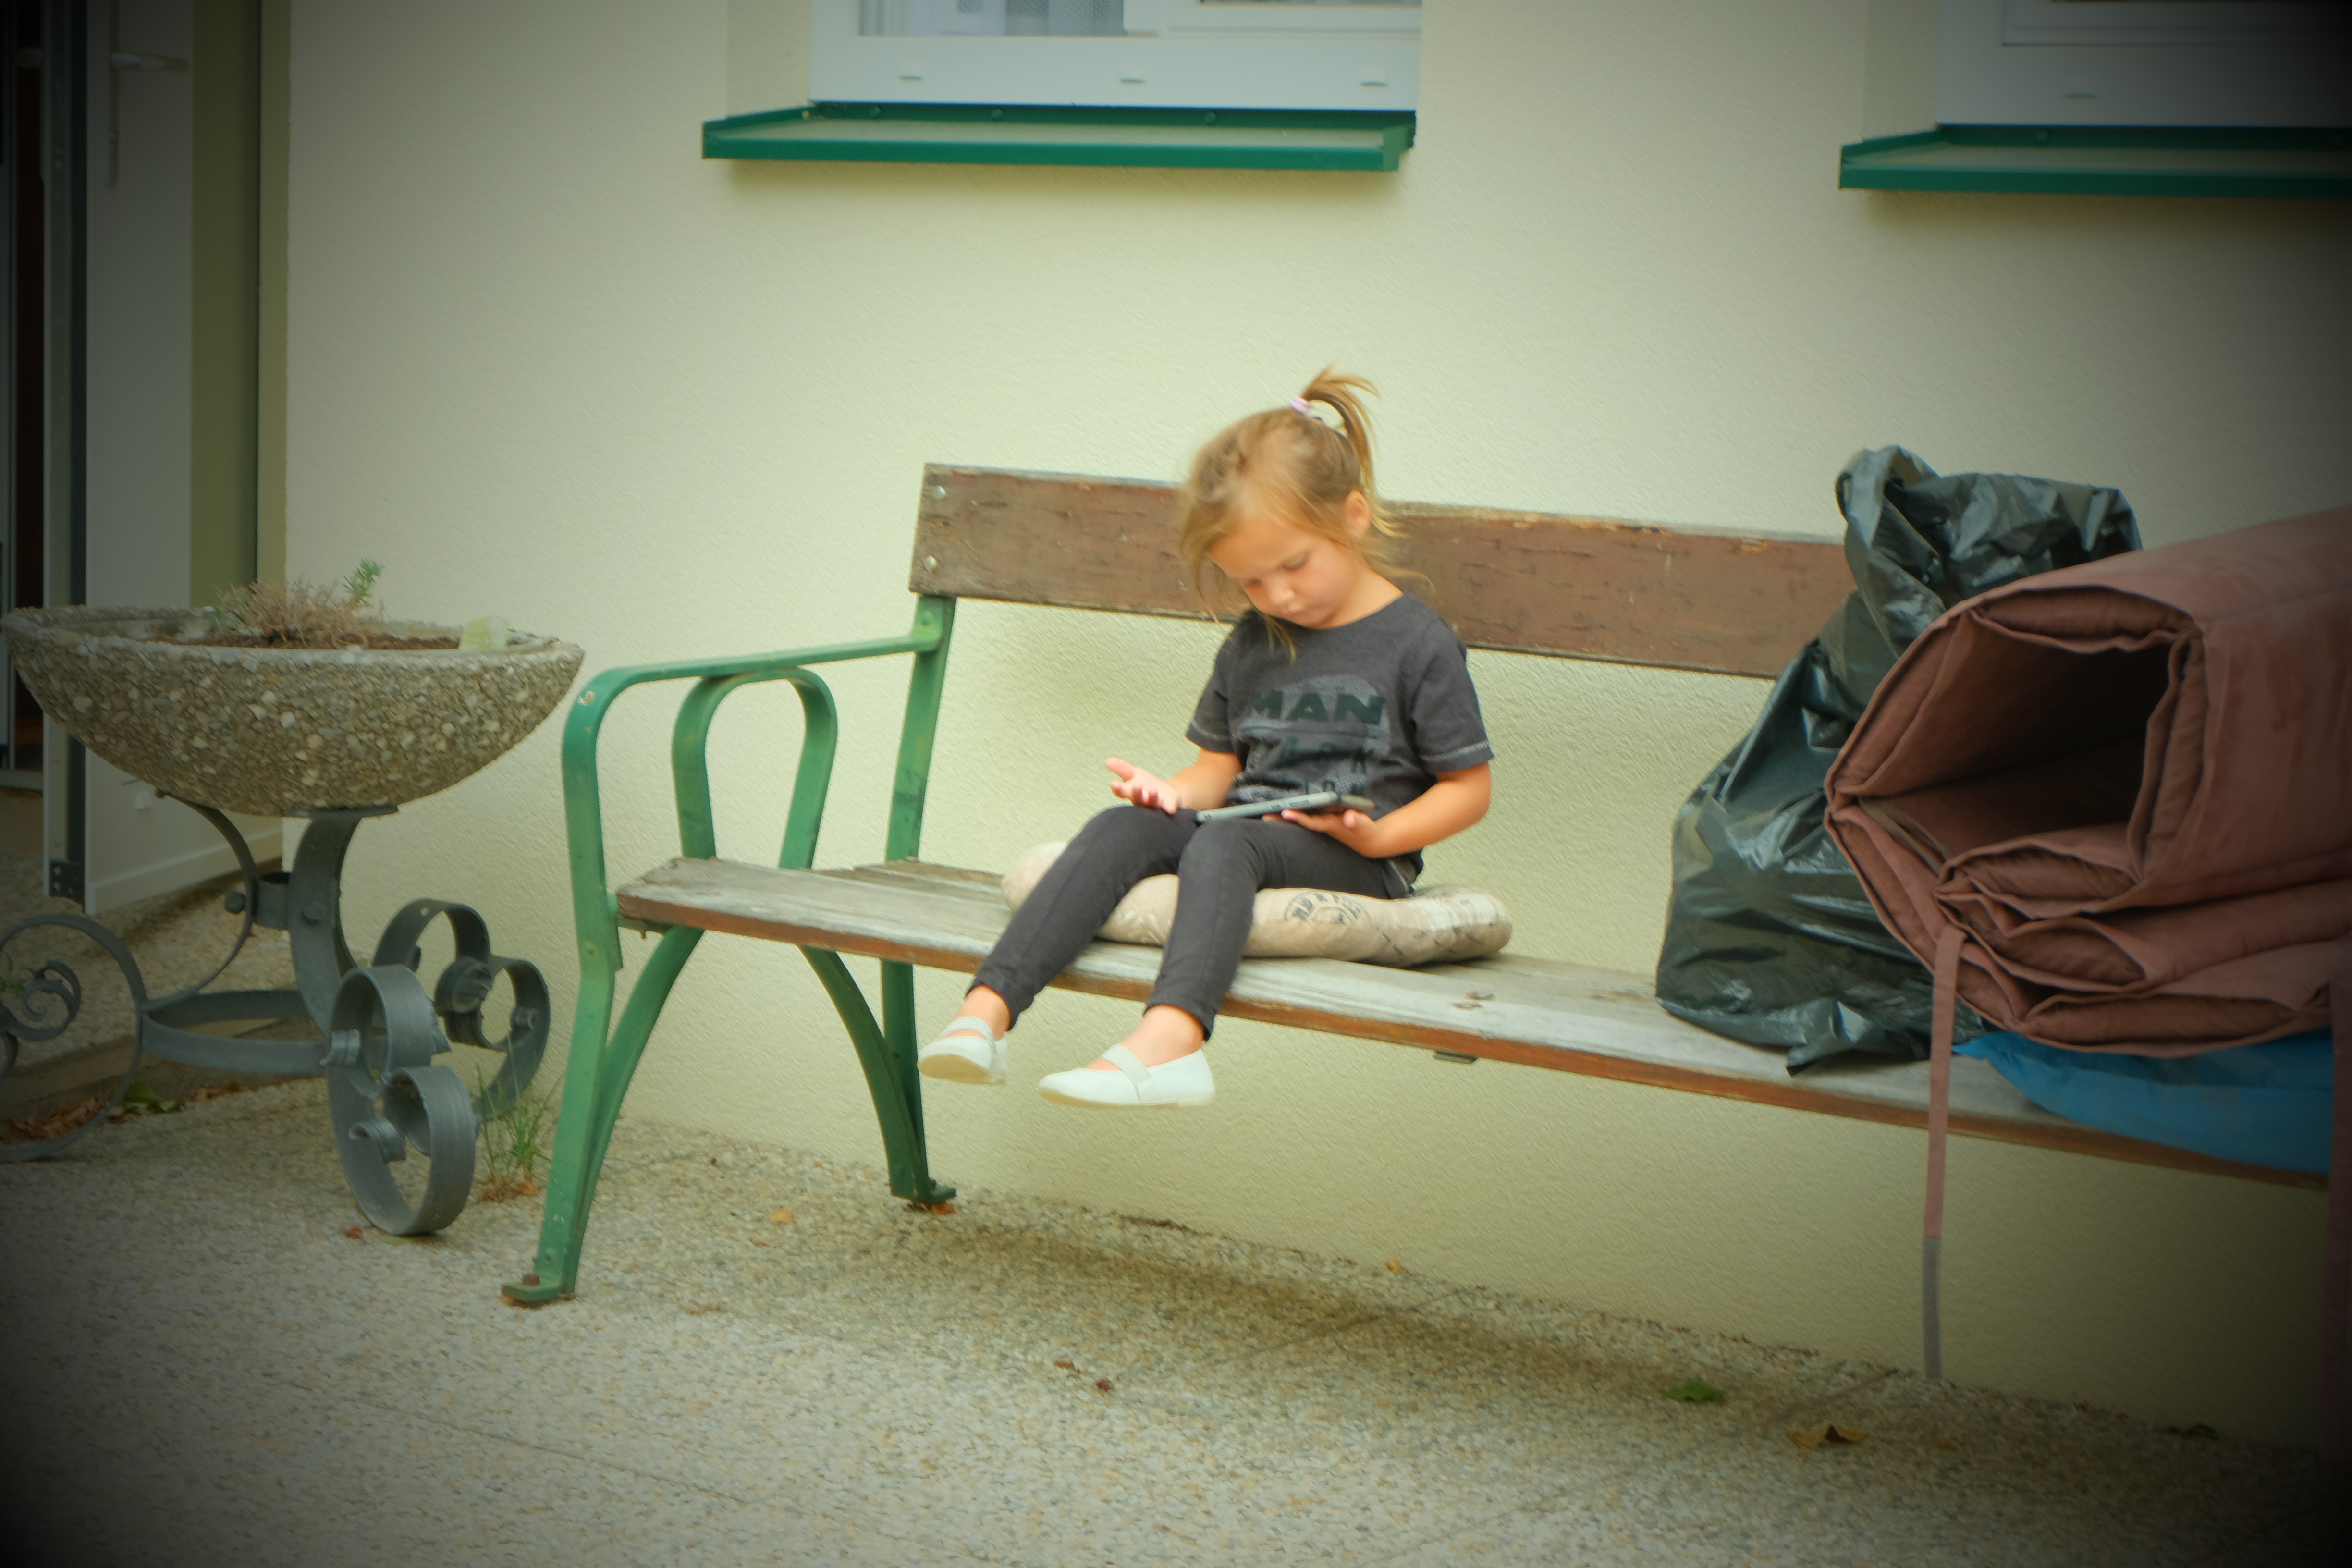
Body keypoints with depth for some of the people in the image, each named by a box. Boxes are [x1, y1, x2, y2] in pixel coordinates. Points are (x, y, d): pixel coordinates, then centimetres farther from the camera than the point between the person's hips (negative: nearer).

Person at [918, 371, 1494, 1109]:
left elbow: (1469, 788, 0)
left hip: (1355, 861, -6)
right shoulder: (1252, 644, 17)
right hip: (1248, 827, 6)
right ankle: (985, 1009, -38)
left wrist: (1381, 837, -15)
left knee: (1223, 841, -35)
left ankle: (1171, 1036, -62)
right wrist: (1173, 792, 0)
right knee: (1124, 828, -22)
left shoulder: (1419, 643, -2)